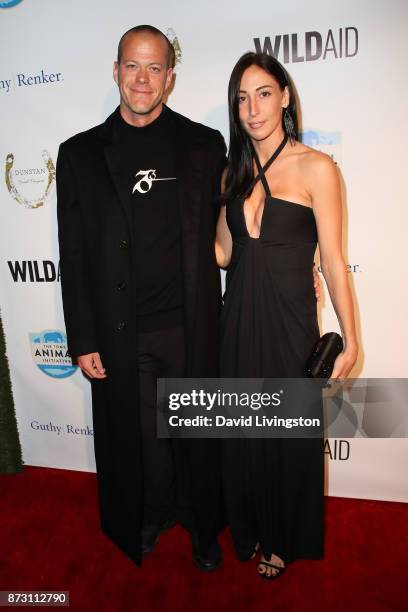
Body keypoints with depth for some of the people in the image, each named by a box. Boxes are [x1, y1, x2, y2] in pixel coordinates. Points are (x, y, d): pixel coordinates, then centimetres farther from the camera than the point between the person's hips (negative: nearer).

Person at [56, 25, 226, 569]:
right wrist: (83, 340, -1)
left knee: (197, 434, 15)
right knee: (137, 435, 16)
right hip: (120, 334, 1)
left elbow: (221, 235, 6)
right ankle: (149, 516, 44)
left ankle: (202, 524, 42)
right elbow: (73, 255, 1)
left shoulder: (204, 145, 2)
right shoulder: (80, 153, 3)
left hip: (191, 328, 0)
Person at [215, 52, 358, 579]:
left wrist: (349, 340, -9)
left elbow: (333, 261, -9)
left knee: (289, 435, 13)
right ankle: (251, 529, 45)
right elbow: (222, 253, 7)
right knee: (244, 432, 17)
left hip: (289, 323, -4)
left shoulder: (315, 168, -8)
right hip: (239, 321, 5)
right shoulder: (235, 173, 8)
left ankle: (283, 540, 41)